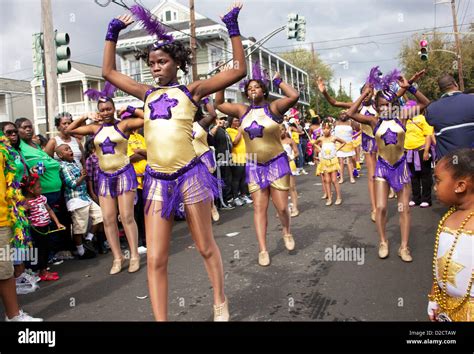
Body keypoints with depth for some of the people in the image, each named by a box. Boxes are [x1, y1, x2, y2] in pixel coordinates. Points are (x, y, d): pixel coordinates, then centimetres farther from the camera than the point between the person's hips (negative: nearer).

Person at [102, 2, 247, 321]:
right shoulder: (147, 93, 14)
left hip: (190, 175, -3)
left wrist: (232, 27, 1)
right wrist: (113, 32, 24)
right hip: (156, 181, 4)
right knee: (156, 260, 1)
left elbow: (239, 70, 0)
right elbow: (108, 72, 25)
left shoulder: (191, 90, 3)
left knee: (206, 247, 12)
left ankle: (220, 303, 34)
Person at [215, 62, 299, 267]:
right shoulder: (243, 111, 4)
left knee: (282, 207, 0)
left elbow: (294, 96, -22)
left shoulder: (274, 108, -7)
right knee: (259, 207, 3)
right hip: (254, 166, 3)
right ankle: (263, 250, 9)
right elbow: (218, 104, 9)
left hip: (277, 164, -3)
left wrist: (277, 81, -11)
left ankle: (286, 232, 33)